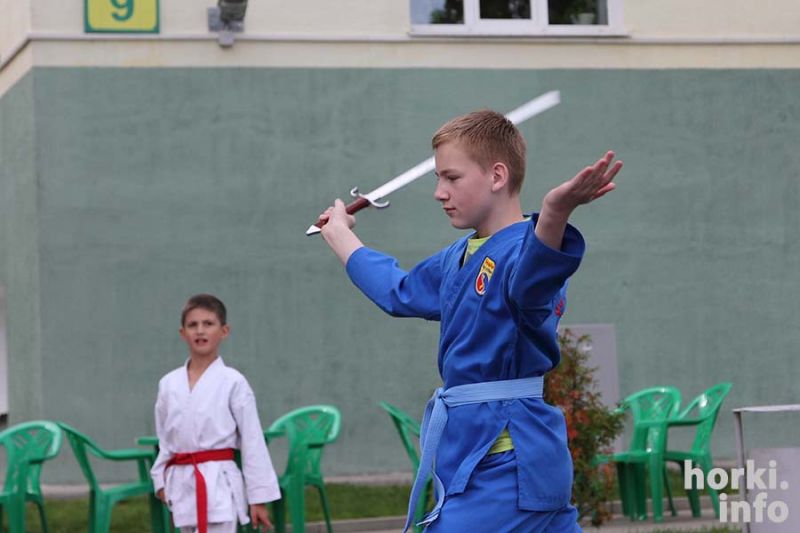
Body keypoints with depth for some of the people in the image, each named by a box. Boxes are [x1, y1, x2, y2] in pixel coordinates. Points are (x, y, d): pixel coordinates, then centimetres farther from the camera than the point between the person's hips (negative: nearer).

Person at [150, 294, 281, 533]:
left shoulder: (233, 383, -5)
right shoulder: (169, 384, 8)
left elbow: (253, 442, -4)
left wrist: (259, 497, -4)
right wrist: (162, 485, 10)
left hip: (219, 485, -5)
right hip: (182, 486, 5)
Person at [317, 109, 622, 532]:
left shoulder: (524, 251, -16)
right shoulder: (459, 258, 15)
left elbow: (531, 278, -42)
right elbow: (398, 290, 34)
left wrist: (555, 213, -63)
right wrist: (338, 232, 48)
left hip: (501, 463, -10)